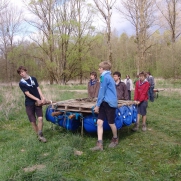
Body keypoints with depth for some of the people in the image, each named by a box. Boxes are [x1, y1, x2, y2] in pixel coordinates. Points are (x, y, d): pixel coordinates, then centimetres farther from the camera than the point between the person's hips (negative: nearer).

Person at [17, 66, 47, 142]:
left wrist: (42, 98, -13)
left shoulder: (33, 79, 6)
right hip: (29, 104, -1)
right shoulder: (21, 83, -4)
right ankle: (38, 135, 18)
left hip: (38, 102, 2)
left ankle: (40, 135, 2)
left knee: (40, 118, -13)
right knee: (33, 121, 1)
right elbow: (27, 93, -11)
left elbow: (38, 88, 2)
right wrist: (37, 99, -19)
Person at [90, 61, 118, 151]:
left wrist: (97, 105, -8)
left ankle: (115, 139, 31)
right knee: (99, 122, 0)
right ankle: (99, 144, -1)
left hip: (109, 103, -9)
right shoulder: (108, 77, 16)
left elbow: (102, 92, -14)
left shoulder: (105, 77, -13)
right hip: (105, 103, 9)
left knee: (111, 123, 8)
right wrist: (99, 104, 26)